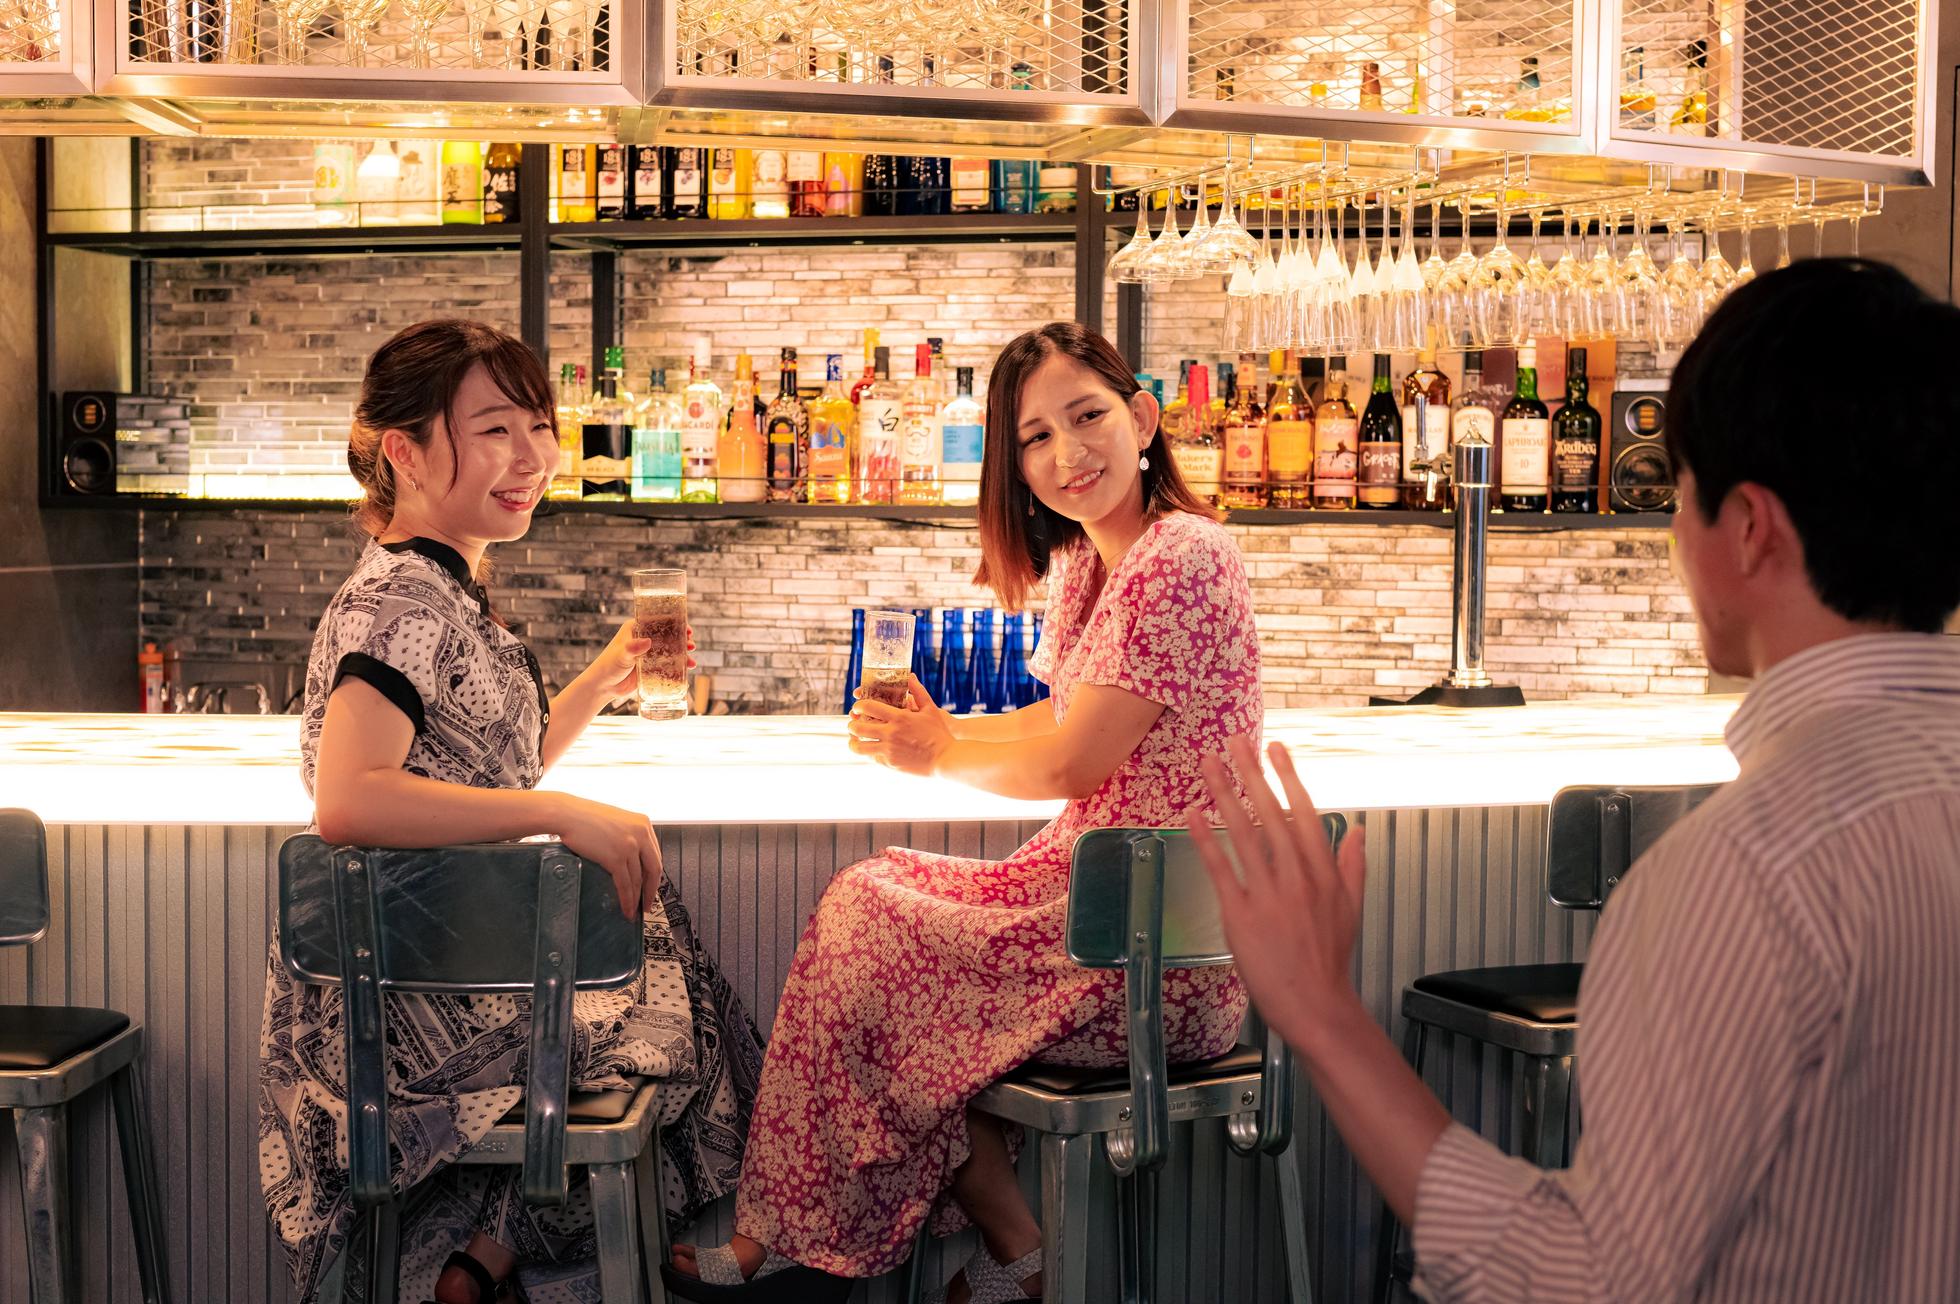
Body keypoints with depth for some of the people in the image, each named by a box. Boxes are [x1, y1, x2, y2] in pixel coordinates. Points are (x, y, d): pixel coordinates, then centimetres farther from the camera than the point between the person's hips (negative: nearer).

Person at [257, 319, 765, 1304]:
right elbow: (346, 800, -33)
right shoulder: (398, 600, -19)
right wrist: (566, 814, -31)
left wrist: (605, 680, 10)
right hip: (422, 1002, -9)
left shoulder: (449, 591, 12)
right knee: (673, 1027, 7)